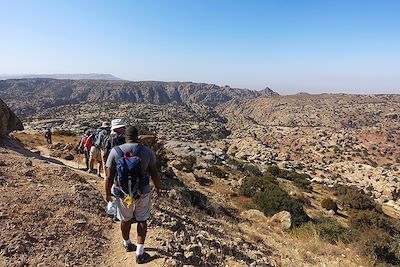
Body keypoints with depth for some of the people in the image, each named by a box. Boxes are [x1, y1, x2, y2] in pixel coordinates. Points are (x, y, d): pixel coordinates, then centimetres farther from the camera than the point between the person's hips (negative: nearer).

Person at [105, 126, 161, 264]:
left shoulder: (115, 151, -13)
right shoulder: (147, 151, -12)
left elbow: (109, 176, -11)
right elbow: (154, 173, -6)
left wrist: (107, 193, 4)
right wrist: (157, 188, 10)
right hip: (143, 192, -1)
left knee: (125, 219, 25)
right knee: (142, 220, 21)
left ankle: (127, 244, 50)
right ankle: (140, 253, 24)